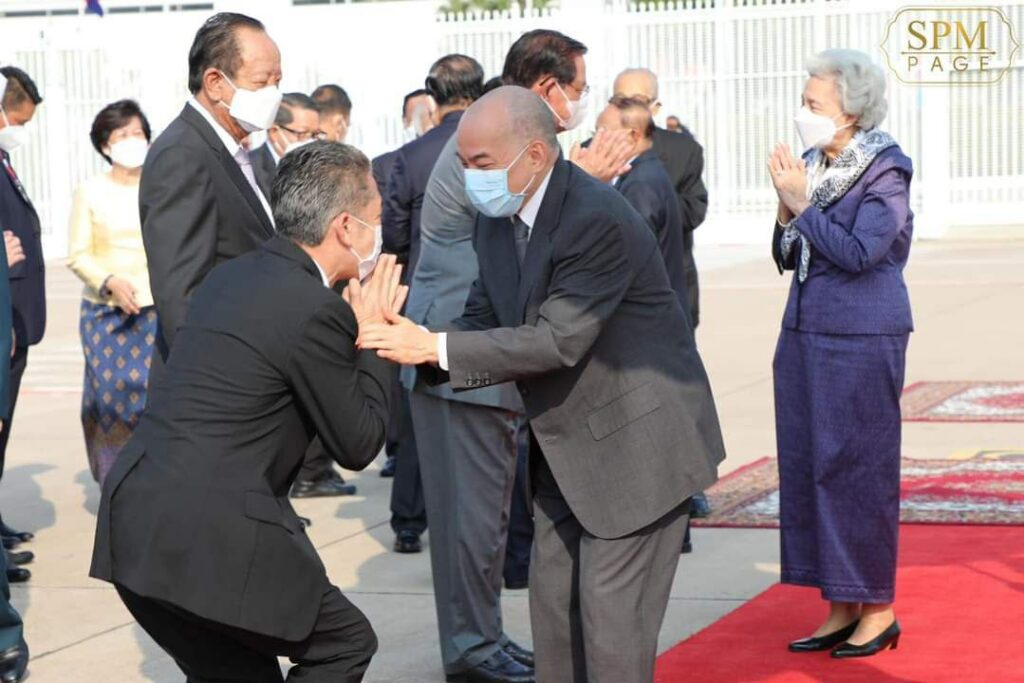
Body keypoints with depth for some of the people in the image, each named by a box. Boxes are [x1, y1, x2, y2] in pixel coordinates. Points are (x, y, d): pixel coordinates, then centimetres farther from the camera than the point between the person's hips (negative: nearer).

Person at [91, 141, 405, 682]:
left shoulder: (230, 276, 13)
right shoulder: (315, 309, -12)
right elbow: (357, 445, -3)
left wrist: (357, 325, 19)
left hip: (134, 522, 9)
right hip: (208, 541, -9)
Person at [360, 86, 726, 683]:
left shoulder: (598, 219, -25)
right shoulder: (498, 220, 2)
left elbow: (558, 340, -29)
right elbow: (483, 321, 5)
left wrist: (434, 348, -30)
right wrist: (410, 344, -16)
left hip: (635, 441, -8)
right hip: (566, 444, 9)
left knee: (611, 611, -6)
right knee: (554, 606, 11)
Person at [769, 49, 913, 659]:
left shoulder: (885, 172, -10)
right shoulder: (814, 166, 9)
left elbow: (857, 252, -21)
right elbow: (787, 258, 12)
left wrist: (803, 203, -16)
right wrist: (786, 206, -4)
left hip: (861, 341, -8)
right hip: (805, 334, 8)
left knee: (857, 467, -2)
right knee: (808, 466, 9)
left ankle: (878, 608, 9)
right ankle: (841, 609, 17)